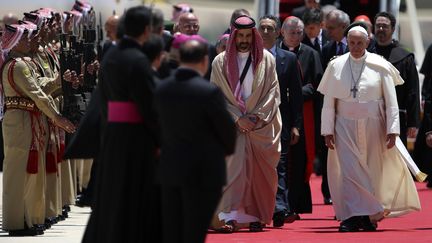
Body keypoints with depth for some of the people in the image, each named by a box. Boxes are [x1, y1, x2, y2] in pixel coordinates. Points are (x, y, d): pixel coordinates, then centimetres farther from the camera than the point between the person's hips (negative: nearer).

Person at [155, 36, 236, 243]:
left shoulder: (161, 90, 0)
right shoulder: (209, 92, -16)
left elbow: (161, 125, 6)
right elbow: (227, 129, -6)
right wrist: (227, 149, 15)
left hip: (169, 169, 5)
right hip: (203, 172, -5)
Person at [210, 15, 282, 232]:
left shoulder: (267, 60, 5)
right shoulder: (221, 62, 3)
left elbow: (272, 92, 3)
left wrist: (257, 117, -9)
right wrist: (237, 118, -11)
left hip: (261, 125, 1)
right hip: (232, 125, -1)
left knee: (258, 171, 0)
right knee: (233, 167, -13)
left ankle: (255, 216, 7)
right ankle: (229, 216, -19)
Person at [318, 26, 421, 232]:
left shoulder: (380, 66, -3)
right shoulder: (336, 66, 0)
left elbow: (391, 102, -2)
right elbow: (328, 102, 3)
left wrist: (392, 130, -8)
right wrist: (328, 131, -2)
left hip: (373, 128, 0)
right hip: (346, 127, 0)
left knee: (372, 172, 7)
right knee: (349, 170, -8)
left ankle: (369, 216, 19)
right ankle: (351, 217, -7)